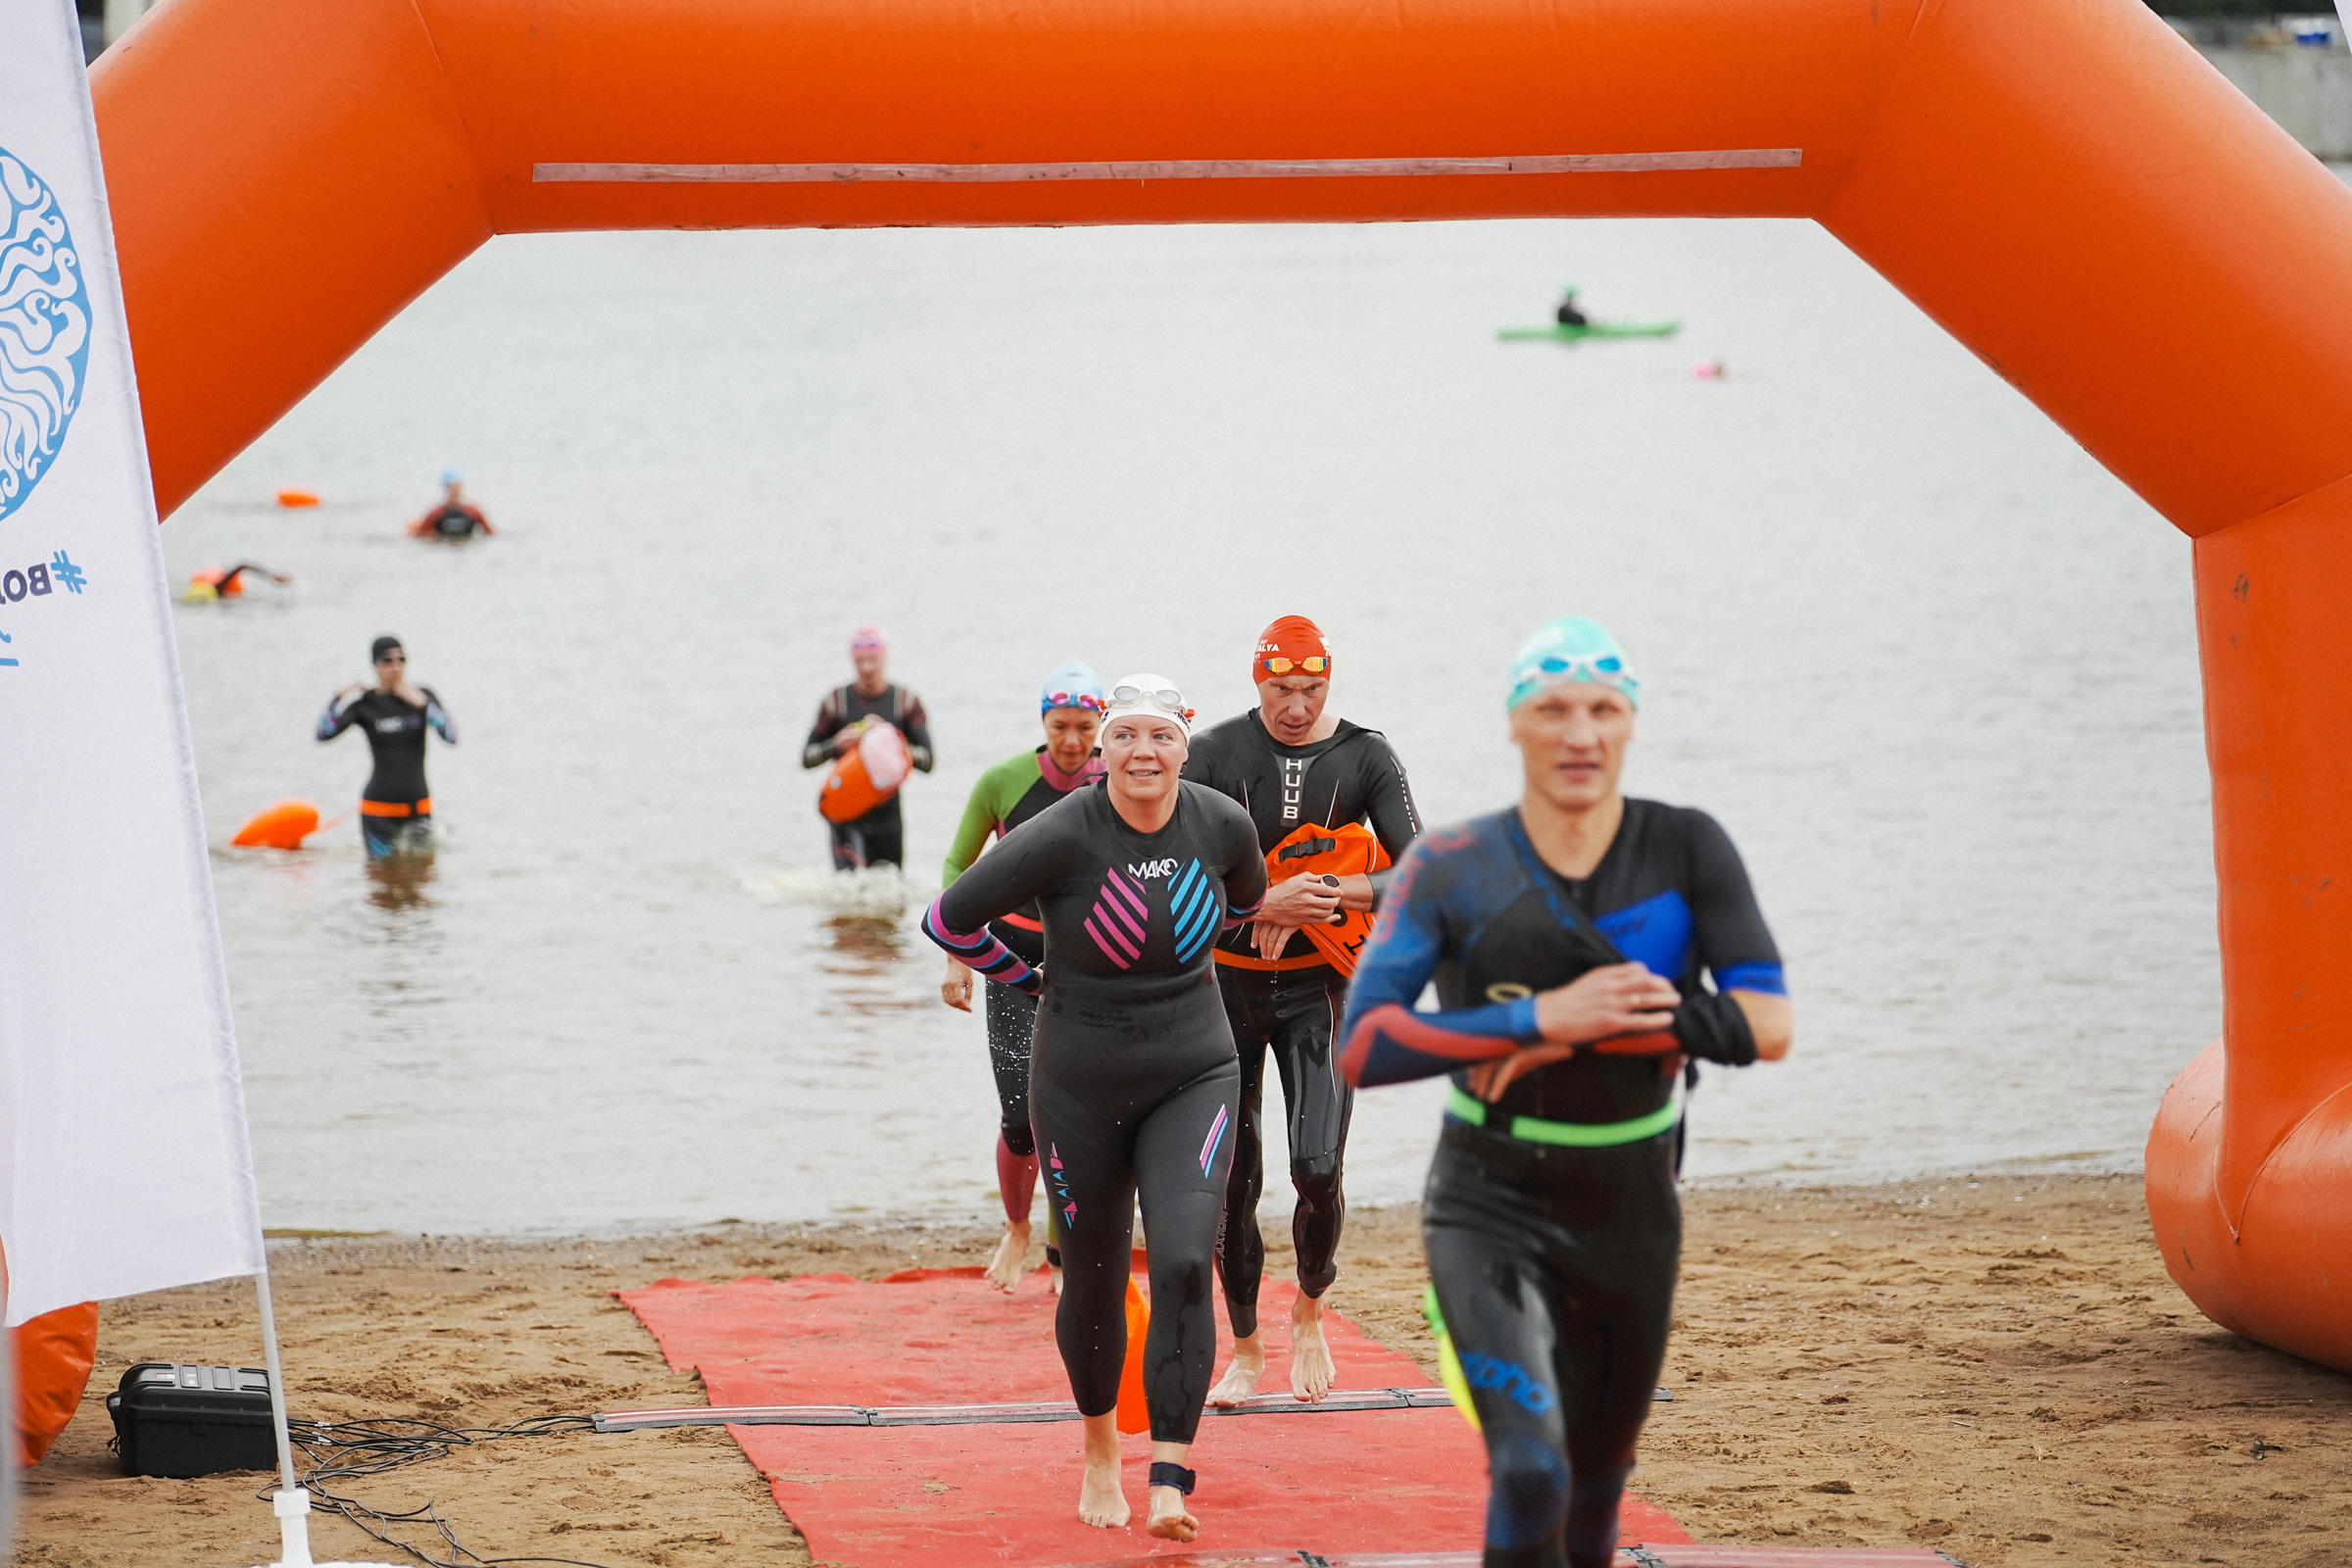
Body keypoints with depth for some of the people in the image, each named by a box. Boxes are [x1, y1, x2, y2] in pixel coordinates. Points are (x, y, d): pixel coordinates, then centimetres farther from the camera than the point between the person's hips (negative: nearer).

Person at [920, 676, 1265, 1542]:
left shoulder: (1224, 826, -7)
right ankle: (1100, 1448, 39)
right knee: (1094, 1286, 10)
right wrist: (1035, 981, 3)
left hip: (1192, 1079, 1)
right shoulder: (1063, 836, -18)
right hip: (1081, 1087, -1)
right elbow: (949, 918, -8)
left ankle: (1170, 1485, -17)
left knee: (1185, 1265, -17)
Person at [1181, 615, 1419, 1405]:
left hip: (1318, 984, 0)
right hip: (1228, 983, 1)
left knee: (1318, 1169, -13)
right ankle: (1246, 1347, 19)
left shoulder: (1364, 758, -5)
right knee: (1233, 1176, 4)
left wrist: (1311, 903, -21)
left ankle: (1310, 1309, 15)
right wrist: (1265, 903, -29)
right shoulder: (1215, 755, -7)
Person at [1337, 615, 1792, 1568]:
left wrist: (1581, 1036, -23)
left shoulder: (1688, 850, -6)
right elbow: (1362, 1046, -16)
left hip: (1631, 1215, 3)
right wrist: (1541, 1017, -27)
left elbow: (1767, 1025, -15)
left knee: (1594, 1489, 16)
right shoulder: (1452, 868, -8)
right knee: (1530, 1473, -23)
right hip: (1491, 1211, -3)